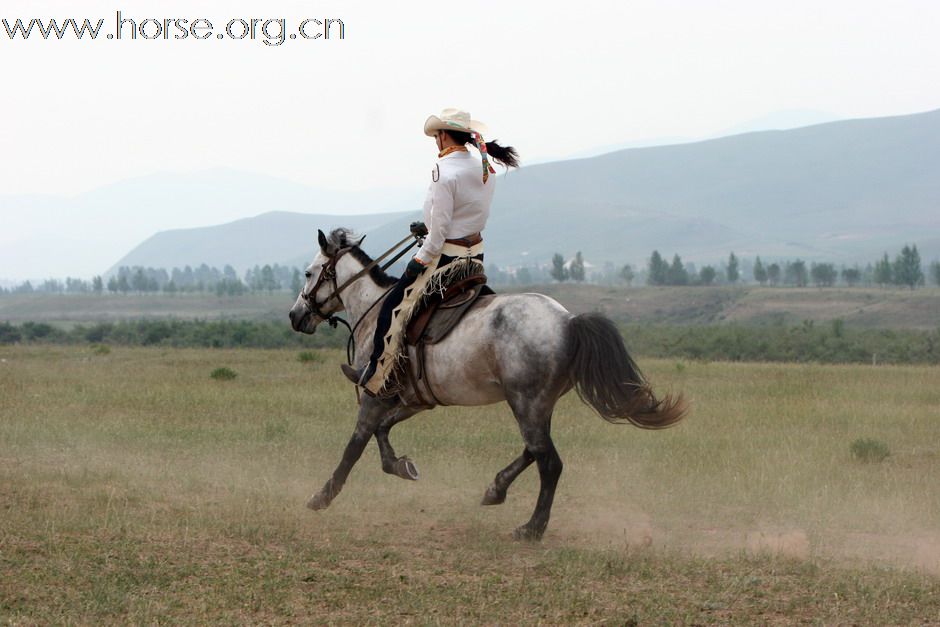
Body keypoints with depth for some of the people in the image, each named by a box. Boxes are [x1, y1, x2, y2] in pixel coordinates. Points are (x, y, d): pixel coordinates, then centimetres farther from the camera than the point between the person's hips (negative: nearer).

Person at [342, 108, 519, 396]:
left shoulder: (444, 170, -19)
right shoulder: (485, 169, 6)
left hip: (446, 255, -8)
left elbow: (440, 228, -21)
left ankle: (377, 377, 5)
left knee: (394, 308, 1)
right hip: (475, 257, 8)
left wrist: (421, 259, -12)